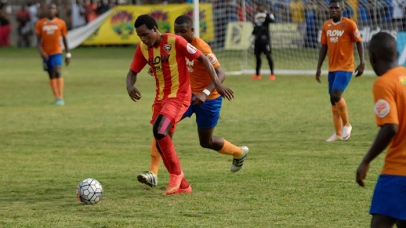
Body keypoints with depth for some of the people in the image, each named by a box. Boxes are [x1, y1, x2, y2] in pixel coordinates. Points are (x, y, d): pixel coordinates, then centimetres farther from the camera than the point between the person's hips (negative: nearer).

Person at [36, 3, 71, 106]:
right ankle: (57, 98, 13)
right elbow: (38, 39, -1)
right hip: (46, 53, 2)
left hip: (57, 52, -2)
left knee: (57, 72, -18)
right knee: (51, 75, 7)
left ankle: (60, 98, -22)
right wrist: (41, 51, -17)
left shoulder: (61, 23, 1)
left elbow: (64, 39, 7)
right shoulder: (40, 23, 2)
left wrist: (68, 54, 6)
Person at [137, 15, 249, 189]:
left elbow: (220, 74, -30)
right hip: (188, 94, 6)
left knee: (206, 142, 10)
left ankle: (240, 153, 43)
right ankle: (153, 173, -19)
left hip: (208, 99, -6)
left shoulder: (202, 48, -26)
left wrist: (205, 93, -44)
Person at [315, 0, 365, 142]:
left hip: (345, 67, -6)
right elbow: (323, 47, 14)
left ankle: (346, 125, 1)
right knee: (333, 98, 7)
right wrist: (319, 68, 11)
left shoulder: (349, 24, -9)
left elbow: (359, 43, -6)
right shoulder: (326, 25, 8)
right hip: (332, 68, 6)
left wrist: (362, 63, -15)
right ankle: (338, 133, 15)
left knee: (336, 95, -19)